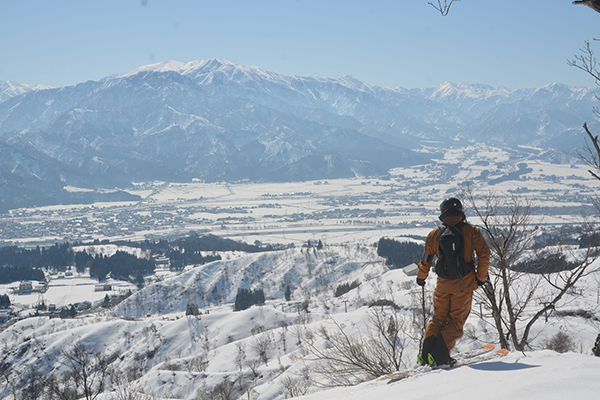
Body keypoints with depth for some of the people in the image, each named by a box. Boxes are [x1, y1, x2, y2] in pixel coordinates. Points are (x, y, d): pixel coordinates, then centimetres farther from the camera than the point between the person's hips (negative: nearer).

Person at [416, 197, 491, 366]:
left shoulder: (435, 234, 0)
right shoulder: (471, 231, -4)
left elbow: (426, 259, 6)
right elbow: (484, 254, -10)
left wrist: (421, 277, 23)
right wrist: (481, 277, 0)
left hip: (443, 284, 2)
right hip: (464, 284, -2)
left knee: (438, 318, 15)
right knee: (456, 320, 6)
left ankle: (426, 354, 2)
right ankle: (440, 354, -9)